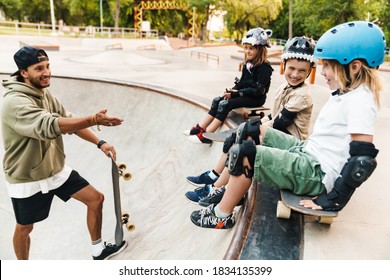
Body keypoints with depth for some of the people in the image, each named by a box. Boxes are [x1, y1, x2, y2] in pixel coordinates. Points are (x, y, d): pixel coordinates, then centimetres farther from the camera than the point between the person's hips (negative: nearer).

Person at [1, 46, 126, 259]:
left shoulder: (43, 93, 0)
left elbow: (69, 121, 3)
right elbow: (49, 126, -43)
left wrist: (99, 142, -7)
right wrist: (94, 119, -52)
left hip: (56, 170, 7)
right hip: (27, 180, -7)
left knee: (96, 198, 6)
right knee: (24, 228, 15)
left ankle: (98, 250, 26)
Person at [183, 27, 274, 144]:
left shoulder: (264, 67, -17)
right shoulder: (247, 64, 9)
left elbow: (258, 90, -21)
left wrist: (238, 93, -21)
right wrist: (231, 91, -6)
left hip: (256, 99, -8)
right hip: (245, 94, 8)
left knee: (226, 104, -25)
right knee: (218, 100, -7)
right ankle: (200, 128, -8)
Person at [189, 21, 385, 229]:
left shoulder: (360, 101, -20)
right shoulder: (345, 92, 9)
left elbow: (363, 160, -25)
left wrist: (332, 201, -23)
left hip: (318, 173, -10)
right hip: (307, 152, 10)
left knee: (244, 153, -18)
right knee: (252, 131, 12)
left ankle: (222, 216, 1)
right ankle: (231, 189, 17)